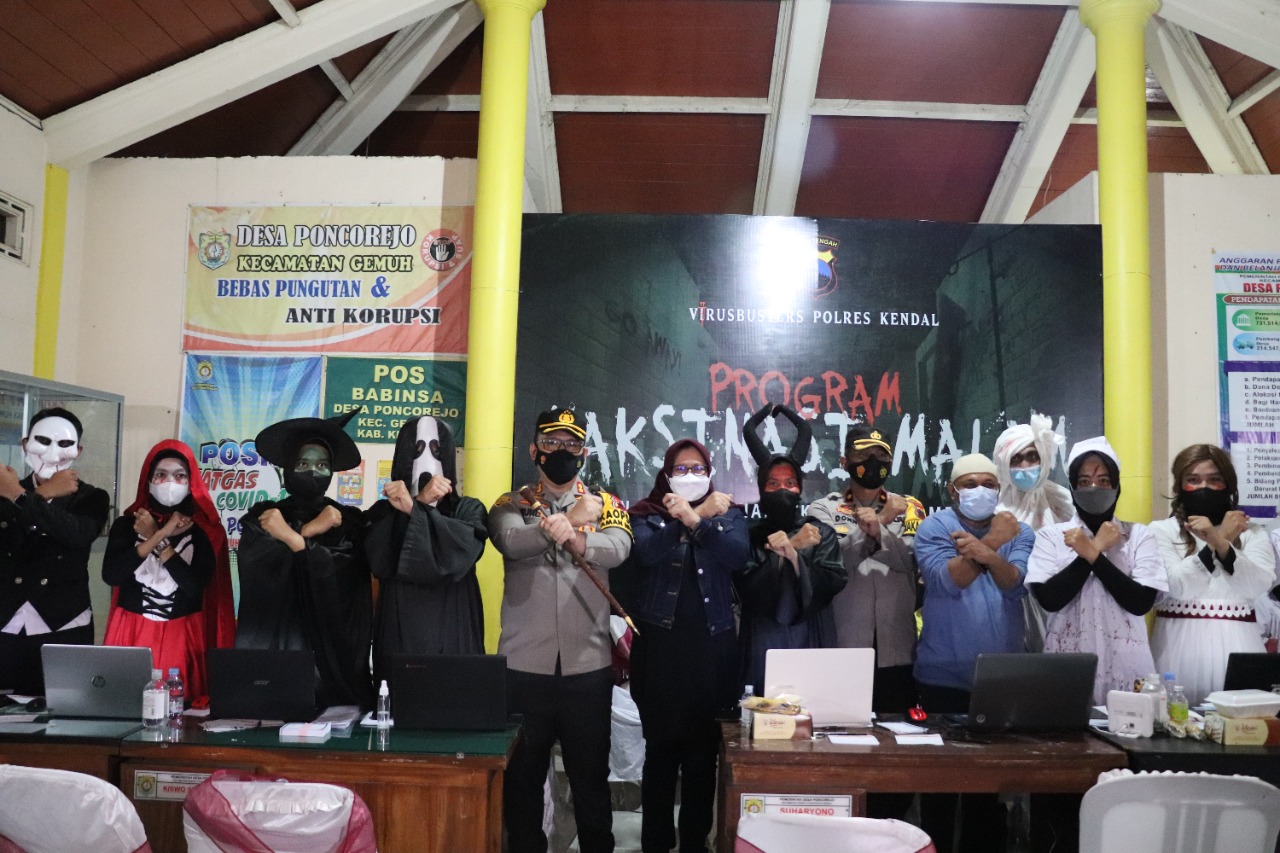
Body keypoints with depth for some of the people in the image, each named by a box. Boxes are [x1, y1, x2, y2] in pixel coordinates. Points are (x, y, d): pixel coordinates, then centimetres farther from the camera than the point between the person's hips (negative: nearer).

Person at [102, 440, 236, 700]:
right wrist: (159, 535, -13)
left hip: (182, 638, -1)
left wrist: (155, 539, -10)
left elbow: (195, 586, -12)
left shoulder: (205, 529, 0)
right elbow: (110, 575, -10)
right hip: (131, 635, 1)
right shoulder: (127, 524, 5)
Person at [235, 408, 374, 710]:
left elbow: (344, 578, -9)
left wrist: (292, 538, -11)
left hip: (331, 647, 0)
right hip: (270, 646, 0)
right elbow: (259, 568, -9)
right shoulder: (262, 517, 9)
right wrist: (309, 531, -6)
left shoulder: (349, 520, 7)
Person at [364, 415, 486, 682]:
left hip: (453, 637, 0)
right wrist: (420, 503, -11)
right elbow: (381, 562, -13)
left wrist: (413, 509, -12)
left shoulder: (468, 509, 7)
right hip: (399, 637, 0)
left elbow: (462, 552, -16)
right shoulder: (384, 512, 7)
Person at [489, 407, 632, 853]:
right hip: (524, 664, 0)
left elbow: (617, 549, -15)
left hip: (588, 666, 0)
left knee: (591, 776, 11)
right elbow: (511, 542, -16)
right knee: (522, 777, 11)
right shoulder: (510, 505, 6)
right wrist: (571, 519, -20)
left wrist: (573, 536, -33)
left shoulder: (607, 506, 7)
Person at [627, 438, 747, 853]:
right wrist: (687, 518, -16)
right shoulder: (647, 514, 7)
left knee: (704, 752, 7)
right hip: (660, 645, -1)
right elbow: (643, 555, -13)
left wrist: (696, 521, -18)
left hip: (711, 646, 1)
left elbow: (737, 556, -10)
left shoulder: (728, 513, 10)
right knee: (660, 749, 4)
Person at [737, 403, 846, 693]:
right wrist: (792, 546, -11)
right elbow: (748, 590, -8)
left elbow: (830, 584, -4)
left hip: (811, 639, 1)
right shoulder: (749, 534, 5)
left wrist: (793, 555, -15)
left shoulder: (822, 533, 8)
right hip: (763, 642, -1)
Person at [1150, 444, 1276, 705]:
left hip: (1235, 643, 2)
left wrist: (1221, 543, -17)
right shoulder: (1161, 530, 4)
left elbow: (1258, 586, -5)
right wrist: (1216, 542, -10)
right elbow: (1178, 586, -9)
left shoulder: (1252, 534, 12)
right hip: (1182, 642, -2)